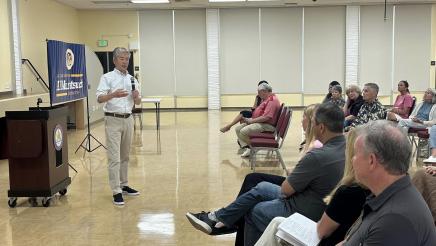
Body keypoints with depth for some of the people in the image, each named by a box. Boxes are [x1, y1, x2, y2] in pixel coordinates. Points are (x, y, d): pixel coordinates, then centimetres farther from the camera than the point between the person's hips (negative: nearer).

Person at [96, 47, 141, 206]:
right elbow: (99, 98, -14)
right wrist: (113, 95, -32)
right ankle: (116, 192, -5)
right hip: (113, 120, -5)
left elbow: (138, 102, 13)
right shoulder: (107, 77, -3)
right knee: (114, 157, -6)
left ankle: (123, 185, 24)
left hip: (128, 119, 6)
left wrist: (136, 96, -9)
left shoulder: (132, 79, 12)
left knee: (125, 155, 13)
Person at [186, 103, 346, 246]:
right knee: (261, 188, 16)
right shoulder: (346, 145, -5)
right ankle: (219, 218, 21)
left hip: (301, 210, -8)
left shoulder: (318, 156, -31)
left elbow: (285, 189, -19)